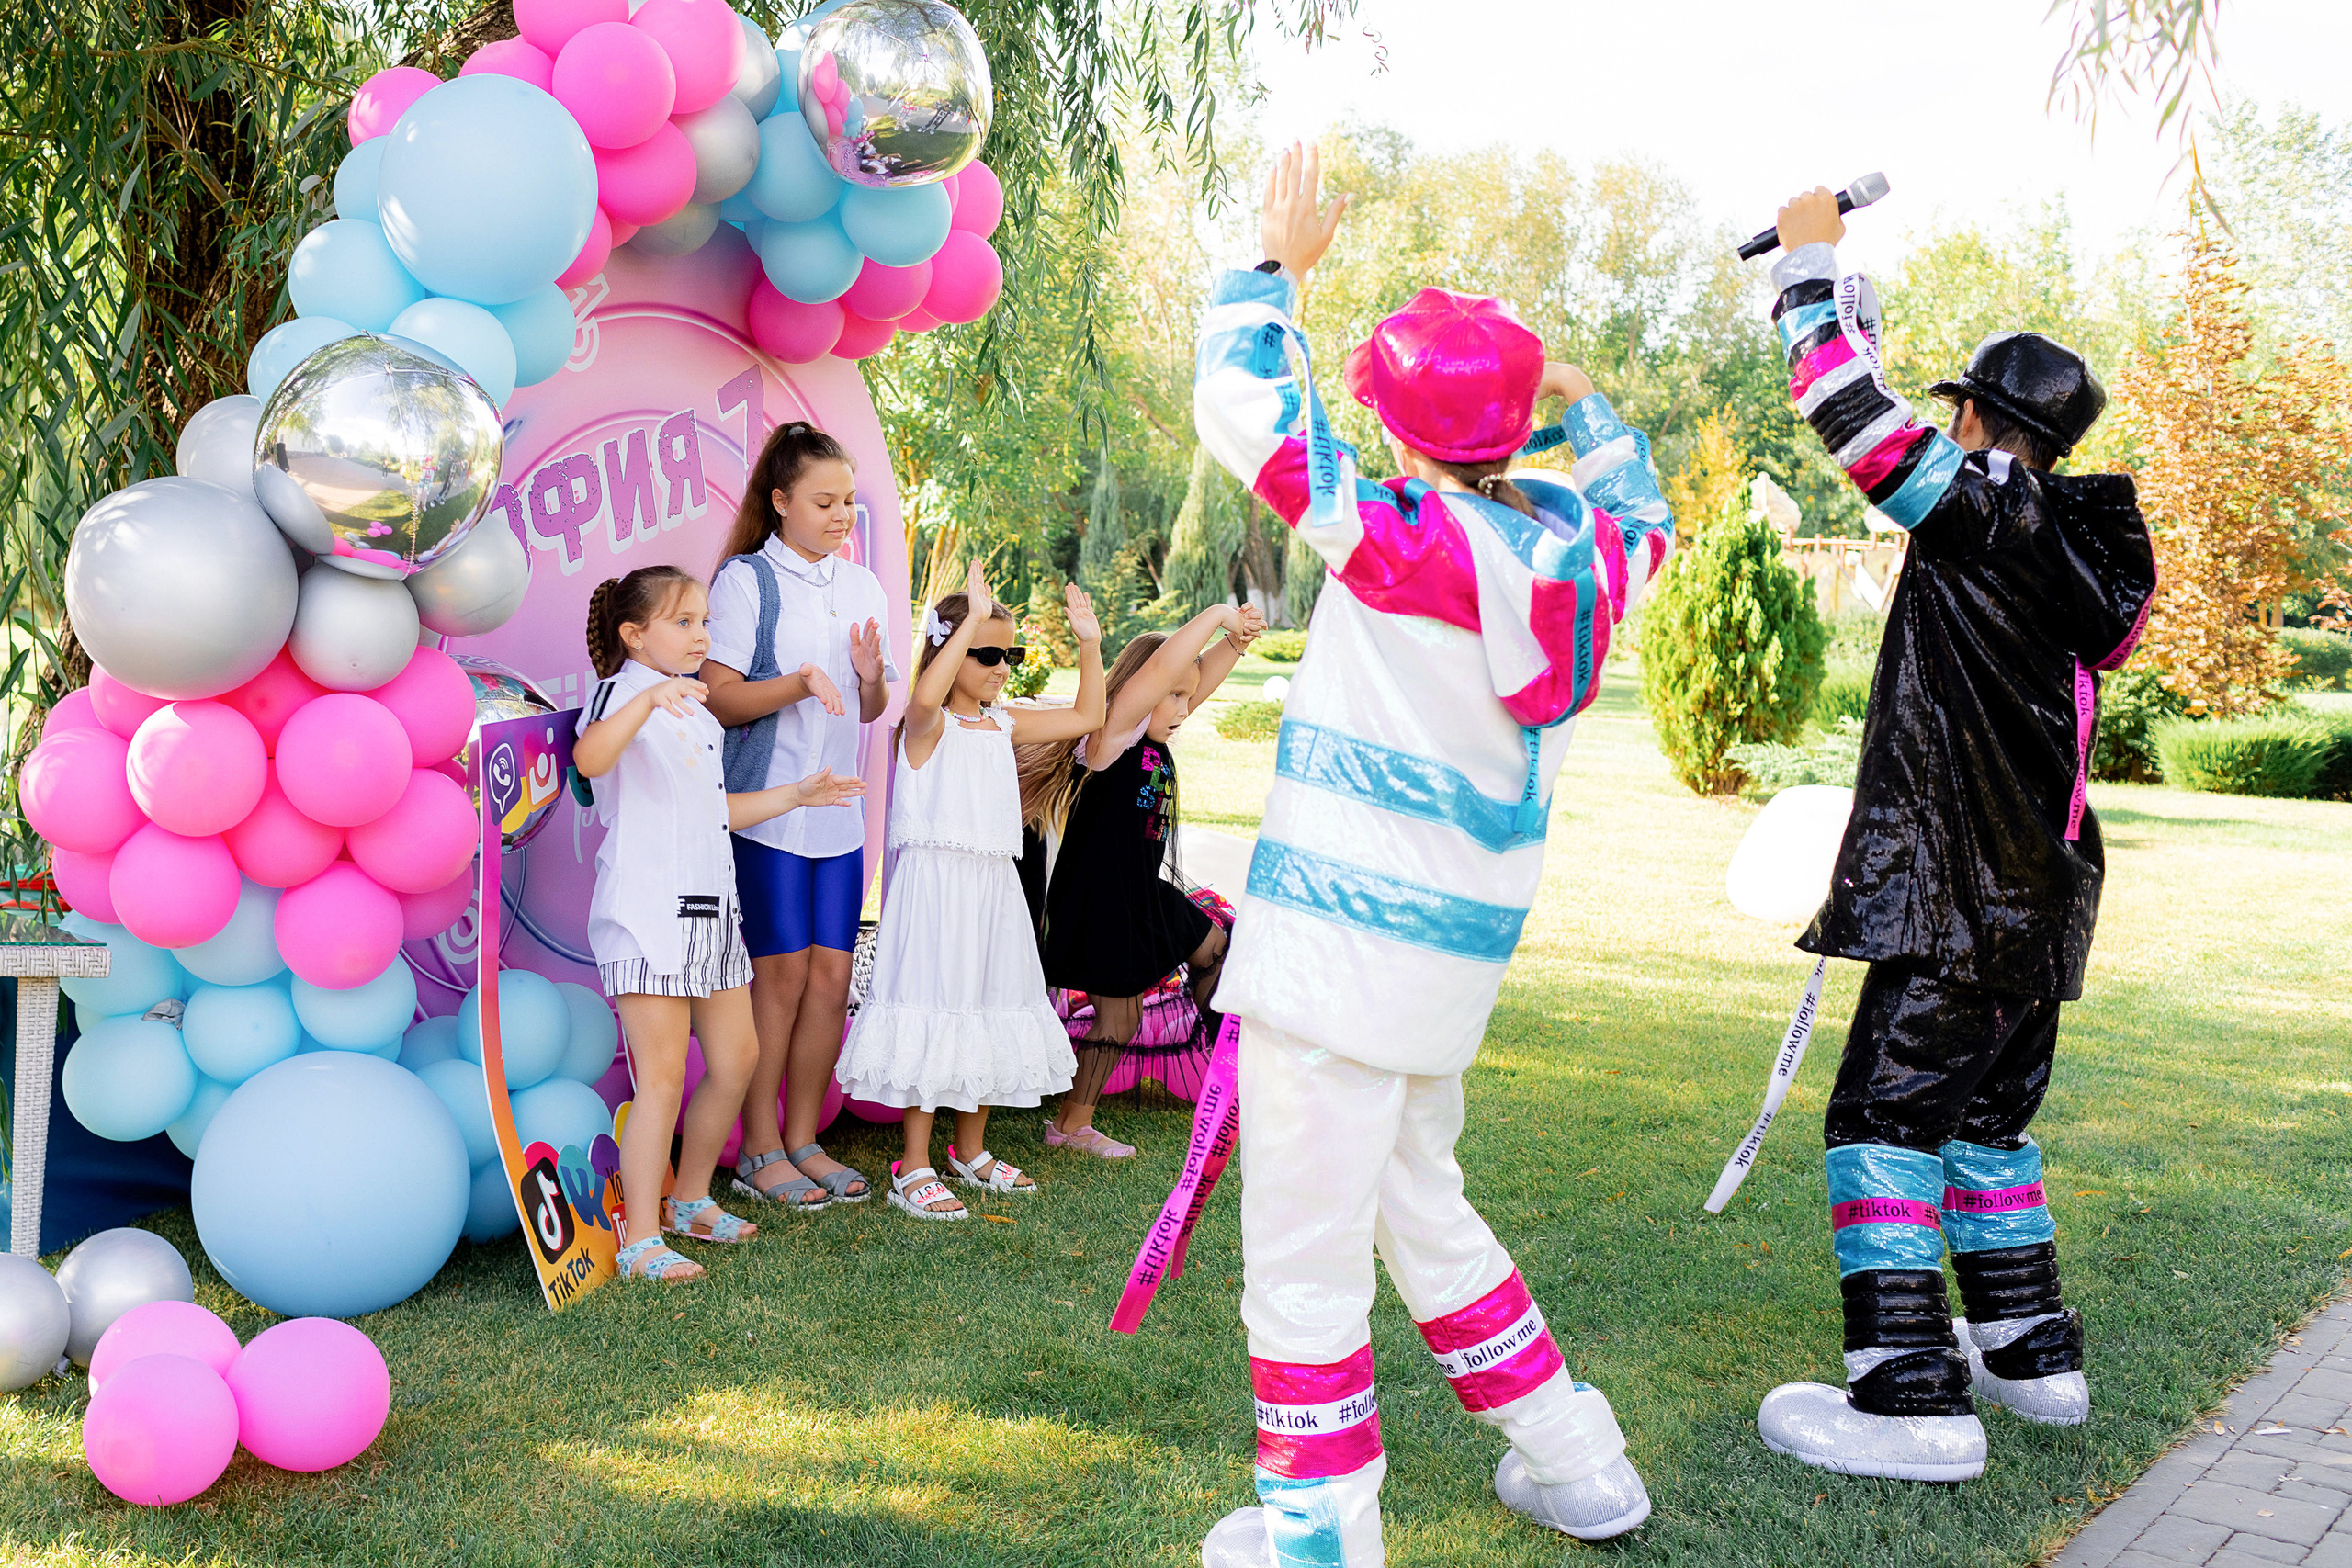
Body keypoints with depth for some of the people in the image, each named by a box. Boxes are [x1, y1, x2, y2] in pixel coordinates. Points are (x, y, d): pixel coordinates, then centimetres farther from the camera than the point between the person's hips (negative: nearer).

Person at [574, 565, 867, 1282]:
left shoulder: (696, 712, 20)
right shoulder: (624, 690, -8)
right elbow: (589, 757, -31)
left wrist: (798, 793, 28)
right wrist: (650, 698, -45)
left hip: (710, 910, 9)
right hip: (647, 908, -9)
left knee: (736, 1058, 14)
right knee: (663, 1075, -10)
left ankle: (691, 1198, 31)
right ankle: (640, 1240, -3)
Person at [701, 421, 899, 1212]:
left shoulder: (862, 587, 13)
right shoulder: (745, 581, -4)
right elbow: (719, 697, -10)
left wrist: (869, 677, -5)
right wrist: (799, 681, -24)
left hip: (839, 812, 6)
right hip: (766, 811, -5)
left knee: (832, 974, 5)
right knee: (782, 973, -3)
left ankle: (802, 1138, 17)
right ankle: (759, 1151, 9)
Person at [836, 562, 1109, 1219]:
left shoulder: (1004, 724, 13)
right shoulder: (927, 723, -10)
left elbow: (1086, 717, 18)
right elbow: (926, 697, -35)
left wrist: (1089, 645, 8)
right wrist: (974, 618, -35)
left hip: (993, 886, 8)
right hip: (935, 882, -8)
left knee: (988, 1013, 15)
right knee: (933, 1013, -7)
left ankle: (971, 1151, 31)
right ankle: (914, 1168, 3)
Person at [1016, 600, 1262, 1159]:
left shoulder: (1156, 741, 6)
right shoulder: (1112, 735, -19)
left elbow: (1200, 677, 11)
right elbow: (1162, 665, -30)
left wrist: (1235, 641, -6)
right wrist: (1216, 614, -23)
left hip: (1144, 897, 9)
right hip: (1100, 903, -9)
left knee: (1211, 945, 24)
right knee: (1118, 1014, 2)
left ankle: (1210, 1035, 48)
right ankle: (1071, 1124, 16)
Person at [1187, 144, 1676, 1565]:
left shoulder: (1414, 540, -16)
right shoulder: (1585, 548, 4)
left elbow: (1244, 408, -10)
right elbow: (1644, 517, 31)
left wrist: (1281, 267, 4)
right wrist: (1581, 400, 40)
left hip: (1345, 943, -8)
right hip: (1455, 948, 9)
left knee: (1305, 1241, 2)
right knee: (1422, 1208, 24)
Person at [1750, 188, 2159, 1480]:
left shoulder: (1987, 510, -12)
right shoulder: (2077, 541, 12)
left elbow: (1850, 412, -12)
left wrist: (1811, 257, 3)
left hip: (1963, 890, -9)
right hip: (2036, 898, 9)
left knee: (1886, 1117, -8)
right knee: (1987, 1114, 19)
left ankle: (1912, 1397, -9)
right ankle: (2031, 1352, 27)